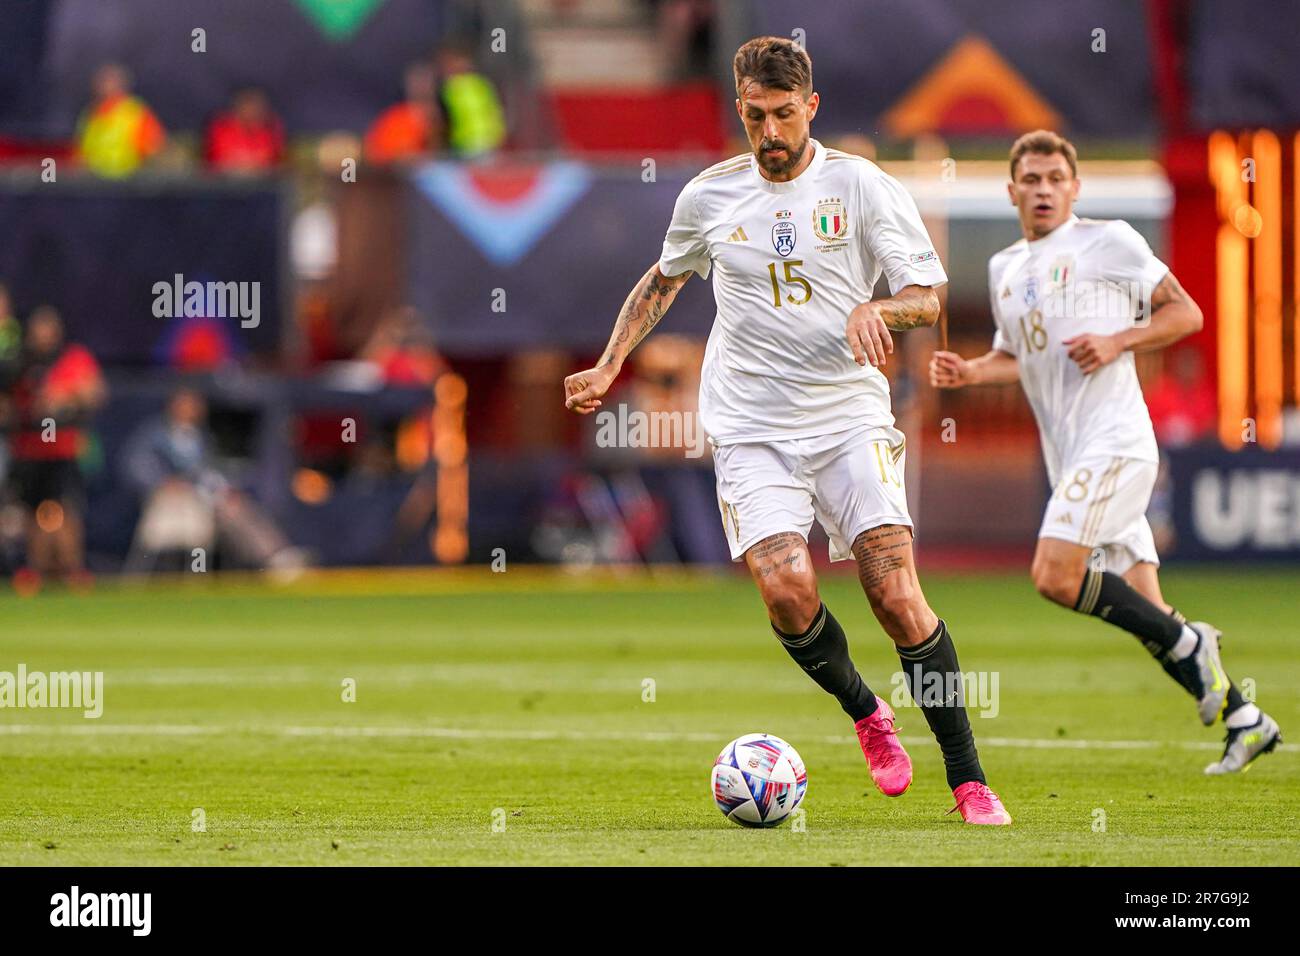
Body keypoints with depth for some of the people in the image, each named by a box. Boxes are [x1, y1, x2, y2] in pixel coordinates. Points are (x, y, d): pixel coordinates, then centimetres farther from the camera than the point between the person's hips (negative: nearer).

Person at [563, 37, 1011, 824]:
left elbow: (931, 297, -3)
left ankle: (969, 781, -6)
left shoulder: (862, 186, -1)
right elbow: (664, 279, 26)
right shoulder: (709, 197, 7)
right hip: (752, 430, 1)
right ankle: (865, 713, 9)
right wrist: (609, 368, 20)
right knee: (787, 590, -21)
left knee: (895, 592, -15)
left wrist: (876, 309, -23)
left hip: (851, 418, -1)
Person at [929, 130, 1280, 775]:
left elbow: (1186, 314, 1)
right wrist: (968, 372, 9)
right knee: (1140, 607, 4)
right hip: (1069, 455, 7)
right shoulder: (1005, 269, 18)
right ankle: (1245, 720, 11)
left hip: (1114, 440, -7)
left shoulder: (1108, 241, -1)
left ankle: (1189, 643, -8)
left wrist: (1119, 341, -13)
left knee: (1054, 576, -22)